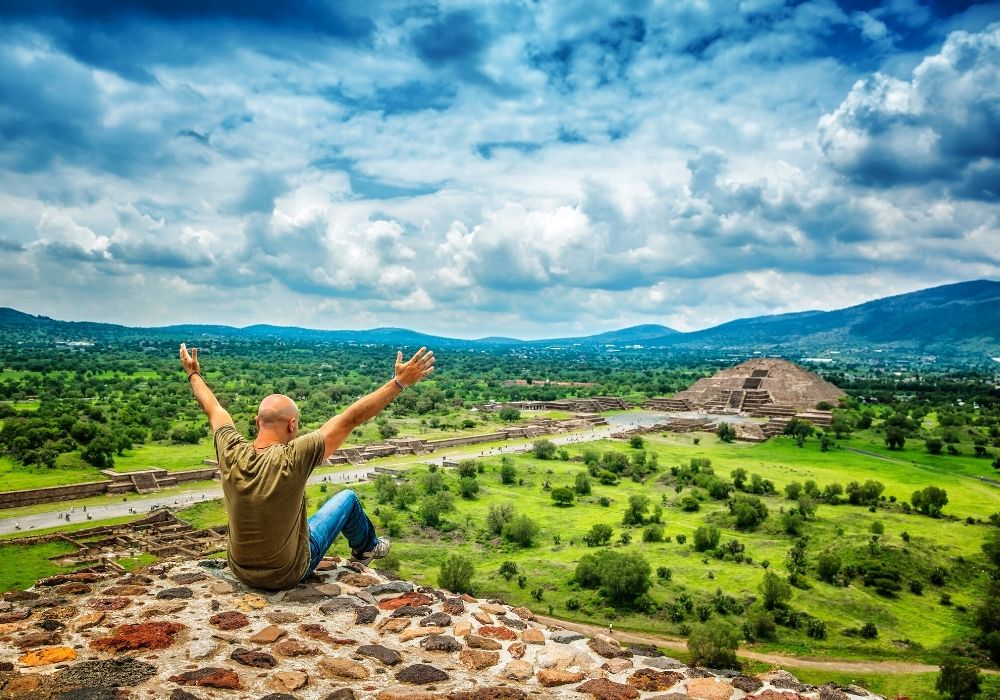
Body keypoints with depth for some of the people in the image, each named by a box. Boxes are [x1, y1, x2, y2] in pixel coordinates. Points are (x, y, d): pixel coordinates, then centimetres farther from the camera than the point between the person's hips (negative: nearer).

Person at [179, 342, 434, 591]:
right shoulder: (293, 459, -32)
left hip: (241, 570, 4)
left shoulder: (231, 453, -19)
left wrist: (194, 374, 18)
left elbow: (213, 408, 0)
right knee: (347, 498, 14)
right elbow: (351, 418, -30)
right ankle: (367, 547, 43)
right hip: (288, 574, -4)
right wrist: (400, 381, -26)